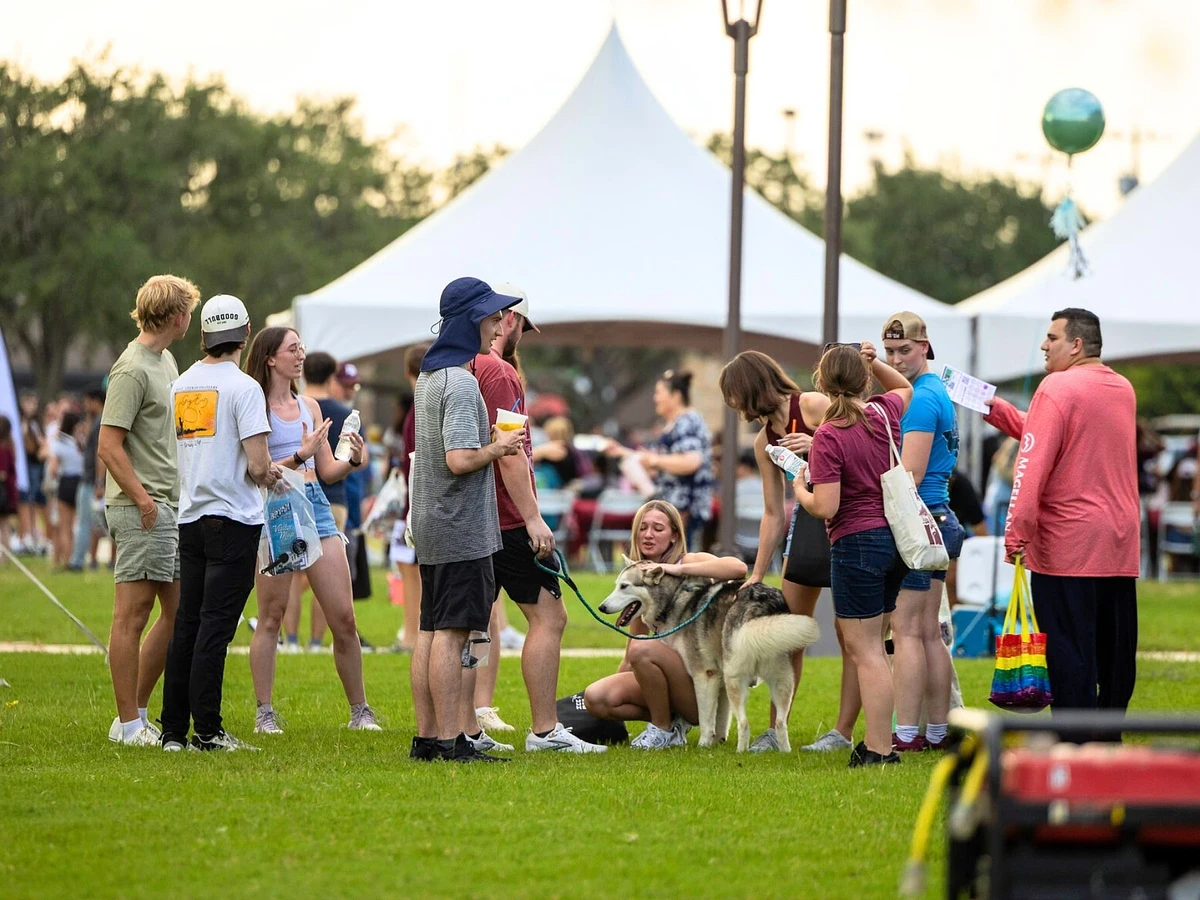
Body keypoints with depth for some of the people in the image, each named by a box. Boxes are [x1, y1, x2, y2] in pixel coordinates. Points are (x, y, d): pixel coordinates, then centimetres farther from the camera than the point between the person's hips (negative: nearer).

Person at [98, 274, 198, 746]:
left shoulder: (166, 361, 16)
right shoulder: (132, 369, -13)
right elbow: (108, 446, -17)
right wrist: (143, 500, -20)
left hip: (170, 508, 10)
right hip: (140, 509, -10)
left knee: (179, 613, 11)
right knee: (133, 614, -5)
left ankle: (135, 714, 18)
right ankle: (129, 722, -1)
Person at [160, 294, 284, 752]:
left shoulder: (181, 385, 9)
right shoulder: (243, 387, -10)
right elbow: (257, 466, -16)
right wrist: (271, 472, 6)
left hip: (190, 518, 6)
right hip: (233, 518, -6)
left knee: (187, 623, 9)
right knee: (215, 624, -6)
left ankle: (173, 730, 11)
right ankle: (207, 731, -6)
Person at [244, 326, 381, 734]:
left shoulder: (309, 406, 17)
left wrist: (354, 461, 0)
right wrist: (298, 457, -22)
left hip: (315, 507, 6)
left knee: (344, 618, 1)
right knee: (271, 617, -4)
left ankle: (360, 711, 9)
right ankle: (264, 713, 2)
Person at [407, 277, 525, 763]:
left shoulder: (429, 377, 15)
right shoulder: (461, 382, -16)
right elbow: (460, 460, -23)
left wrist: (489, 440, 14)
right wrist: (499, 447, -8)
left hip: (430, 525, 10)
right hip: (460, 528, -10)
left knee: (431, 632, 9)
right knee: (451, 632, -9)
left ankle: (427, 737, 12)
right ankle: (450, 741, -10)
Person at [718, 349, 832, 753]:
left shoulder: (813, 406, -11)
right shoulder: (764, 441, 9)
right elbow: (773, 513, 13)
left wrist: (819, 447, -27)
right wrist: (756, 576, 13)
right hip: (807, 520, 7)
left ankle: (843, 731, 0)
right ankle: (775, 728, 11)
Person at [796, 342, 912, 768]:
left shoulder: (828, 437, -17)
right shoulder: (884, 413, 3)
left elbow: (826, 508, -19)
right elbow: (905, 388, 29)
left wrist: (800, 491, 0)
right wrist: (874, 362, 16)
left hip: (857, 541, -7)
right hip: (896, 537, 7)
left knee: (864, 650, -3)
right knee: (870, 647, 16)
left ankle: (879, 749, -4)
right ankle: (878, 740, 17)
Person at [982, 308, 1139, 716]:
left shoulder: (1056, 388, -11)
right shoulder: (1123, 389, 13)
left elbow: (1034, 463, -19)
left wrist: (1016, 530, -20)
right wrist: (996, 410, 21)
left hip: (1067, 545, -7)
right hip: (1120, 545, 7)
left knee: (1069, 655, -4)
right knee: (1115, 654, 10)